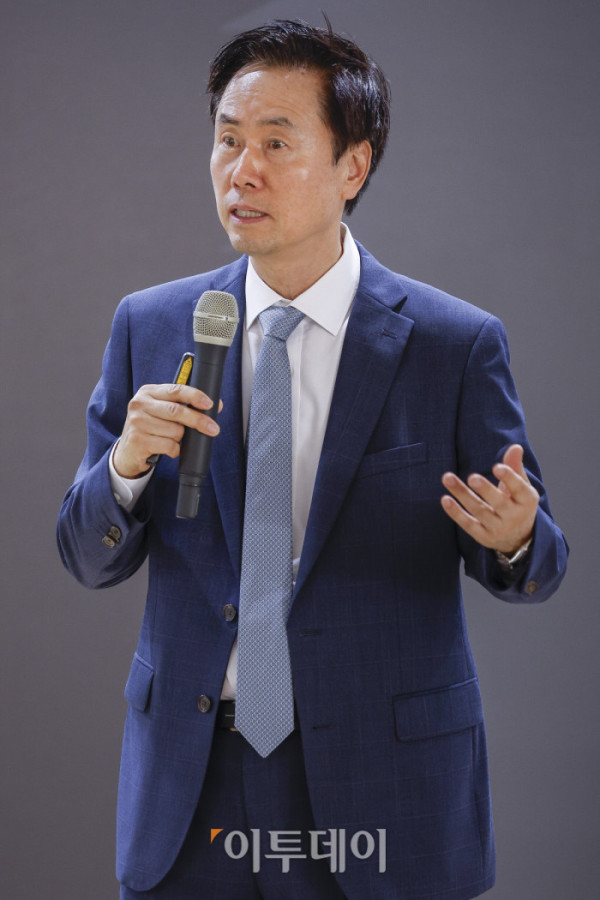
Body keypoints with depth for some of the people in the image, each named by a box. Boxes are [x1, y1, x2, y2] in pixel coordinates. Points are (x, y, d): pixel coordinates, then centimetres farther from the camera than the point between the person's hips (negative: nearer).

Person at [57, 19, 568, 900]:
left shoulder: (457, 345, -6)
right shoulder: (150, 328, 2)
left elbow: (537, 565, 0)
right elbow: (89, 560, 5)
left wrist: (513, 537, -23)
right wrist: (127, 464, -16)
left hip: (379, 793, -2)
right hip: (188, 791, 2)